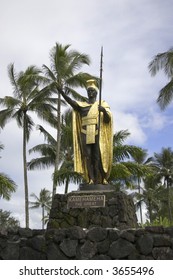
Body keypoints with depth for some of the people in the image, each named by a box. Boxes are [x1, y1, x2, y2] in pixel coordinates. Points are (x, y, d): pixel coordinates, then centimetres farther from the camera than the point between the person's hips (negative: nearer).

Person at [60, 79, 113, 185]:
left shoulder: (103, 104, 11)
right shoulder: (82, 105, 15)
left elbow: (108, 119, -2)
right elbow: (71, 101, -2)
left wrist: (104, 110, -23)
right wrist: (61, 92, -16)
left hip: (98, 134, -2)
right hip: (85, 135, 2)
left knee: (98, 157, -7)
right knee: (88, 157, -6)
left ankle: (102, 178, -3)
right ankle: (91, 179, -7)